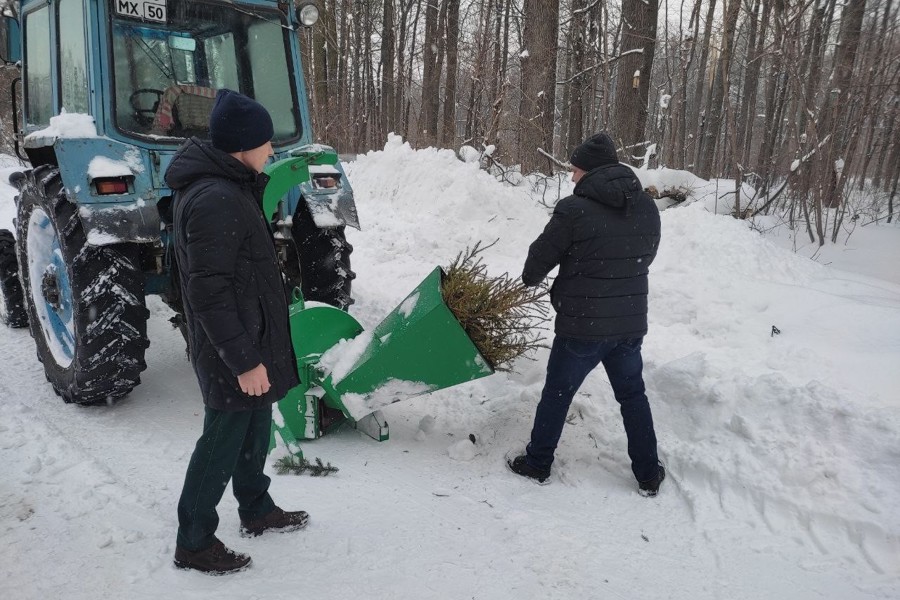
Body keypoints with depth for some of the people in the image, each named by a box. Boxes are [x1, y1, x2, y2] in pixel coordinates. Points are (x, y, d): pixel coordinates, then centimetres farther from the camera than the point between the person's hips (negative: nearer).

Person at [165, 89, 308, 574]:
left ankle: (257, 511, 41)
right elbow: (209, 294, -26)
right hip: (231, 350, -10)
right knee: (224, 441, 5)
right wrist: (244, 360, -24)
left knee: (255, 428, 22)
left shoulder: (229, 184, 7)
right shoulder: (214, 201, -25)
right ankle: (193, 543, 23)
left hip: (251, 336, 10)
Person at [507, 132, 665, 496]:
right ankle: (648, 475, 27)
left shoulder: (574, 210, -17)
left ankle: (537, 463, 28)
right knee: (633, 395, 20)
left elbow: (540, 257, -7)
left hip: (582, 326, -5)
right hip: (631, 323, 5)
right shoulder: (647, 208, 2)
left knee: (557, 394, 13)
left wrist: (530, 279, 15)